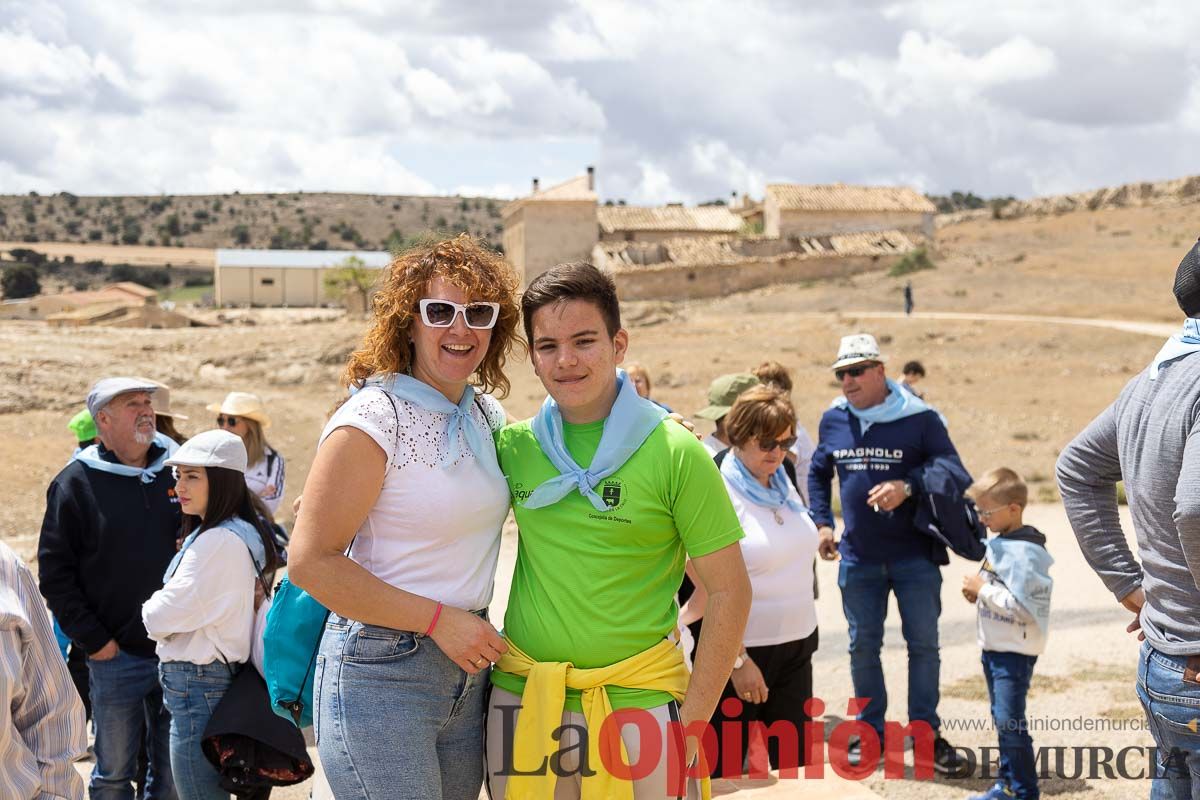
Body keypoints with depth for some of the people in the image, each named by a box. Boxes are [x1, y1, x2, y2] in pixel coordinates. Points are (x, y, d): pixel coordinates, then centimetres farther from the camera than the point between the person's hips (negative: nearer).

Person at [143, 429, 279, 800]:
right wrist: (161, 611, 2)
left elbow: (163, 618, -18)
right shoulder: (237, 533, 11)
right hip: (213, 679, 10)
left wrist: (151, 612, 2)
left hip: (197, 685, -10)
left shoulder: (220, 541, -21)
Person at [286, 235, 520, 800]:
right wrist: (439, 620, -17)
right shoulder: (373, 418, -14)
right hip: (380, 672, -7)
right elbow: (311, 561, -18)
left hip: (466, 664, 7)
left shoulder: (487, 413, 8)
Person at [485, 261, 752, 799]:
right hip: (522, 697, 4)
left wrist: (692, 719, -9)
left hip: (638, 703, -3)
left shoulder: (675, 453, -7)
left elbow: (728, 593, -5)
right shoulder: (513, 446, 3)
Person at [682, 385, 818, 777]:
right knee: (726, 768, 2)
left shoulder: (784, 484, 7)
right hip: (743, 649, -6)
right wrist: (737, 661, -17)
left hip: (795, 646, 6)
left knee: (795, 762, 9)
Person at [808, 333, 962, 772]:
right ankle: (870, 729, 24)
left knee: (924, 644, 5)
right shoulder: (833, 420, 4)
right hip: (858, 557, 3)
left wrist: (907, 485, -24)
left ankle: (927, 732, 17)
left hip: (915, 555, -3)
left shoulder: (919, 417, -9)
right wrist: (822, 523, 8)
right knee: (863, 645, 10)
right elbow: (818, 473, 18)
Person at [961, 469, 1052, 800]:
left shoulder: (1024, 552, -20)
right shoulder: (998, 542, 9)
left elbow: (1021, 606, -25)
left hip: (1015, 651, -10)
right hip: (993, 646, 10)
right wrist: (978, 593, 2)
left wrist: (984, 589, -18)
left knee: (1010, 722, -8)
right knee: (1002, 719, 17)